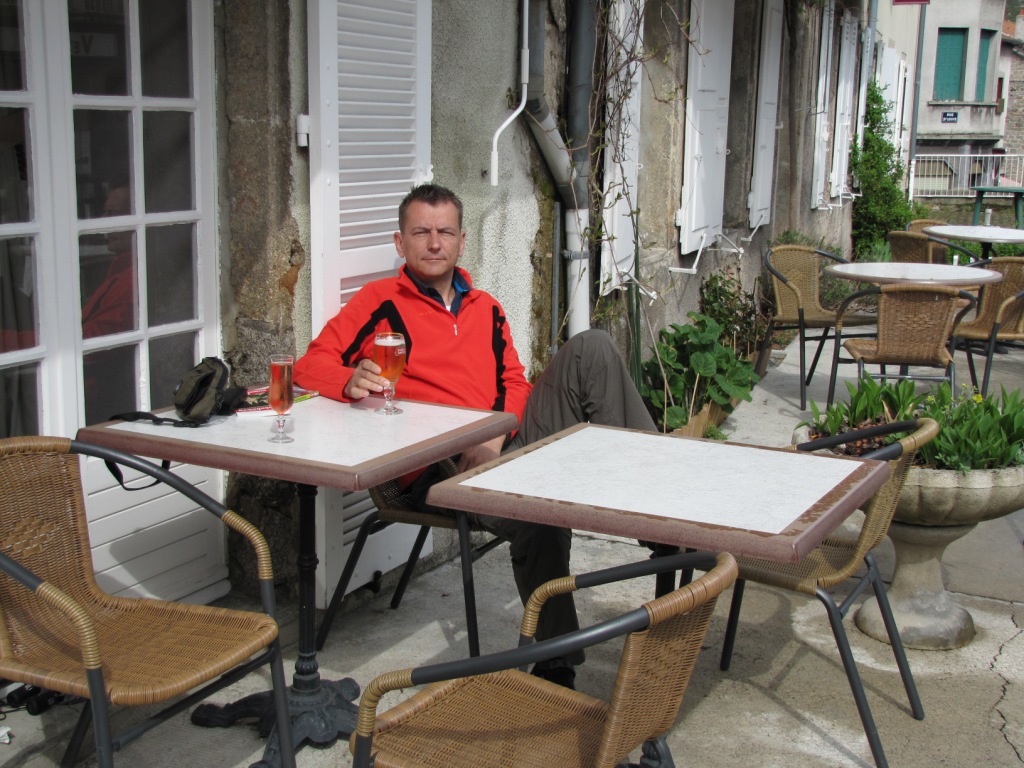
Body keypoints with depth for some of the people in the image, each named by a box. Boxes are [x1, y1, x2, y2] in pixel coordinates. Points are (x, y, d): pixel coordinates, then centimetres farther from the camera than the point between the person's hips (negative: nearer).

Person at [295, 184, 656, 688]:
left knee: (591, 349, -11)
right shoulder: (380, 301, 8)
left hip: (506, 446, 5)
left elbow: (514, 382, 17)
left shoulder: (486, 309, 24)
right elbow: (311, 365, 1)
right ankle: (555, 665, -21)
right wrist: (352, 381, -23)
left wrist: (496, 438, -6)